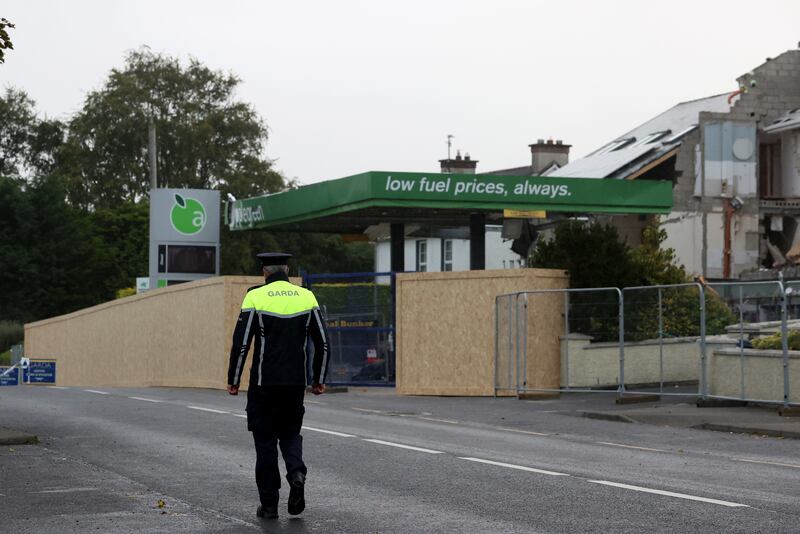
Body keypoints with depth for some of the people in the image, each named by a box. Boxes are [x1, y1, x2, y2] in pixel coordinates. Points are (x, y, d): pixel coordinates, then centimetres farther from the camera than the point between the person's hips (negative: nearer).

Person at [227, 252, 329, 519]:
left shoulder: (255, 297, -5)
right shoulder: (307, 297, 4)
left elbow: (241, 343, -8)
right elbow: (322, 344, 5)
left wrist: (233, 380, 1)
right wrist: (319, 380, 14)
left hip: (264, 382, -3)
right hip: (296, 382, 3)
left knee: (265, 439, 7)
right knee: (290, 432, 19)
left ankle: (269, 504, 7)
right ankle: (296, 472, -11)